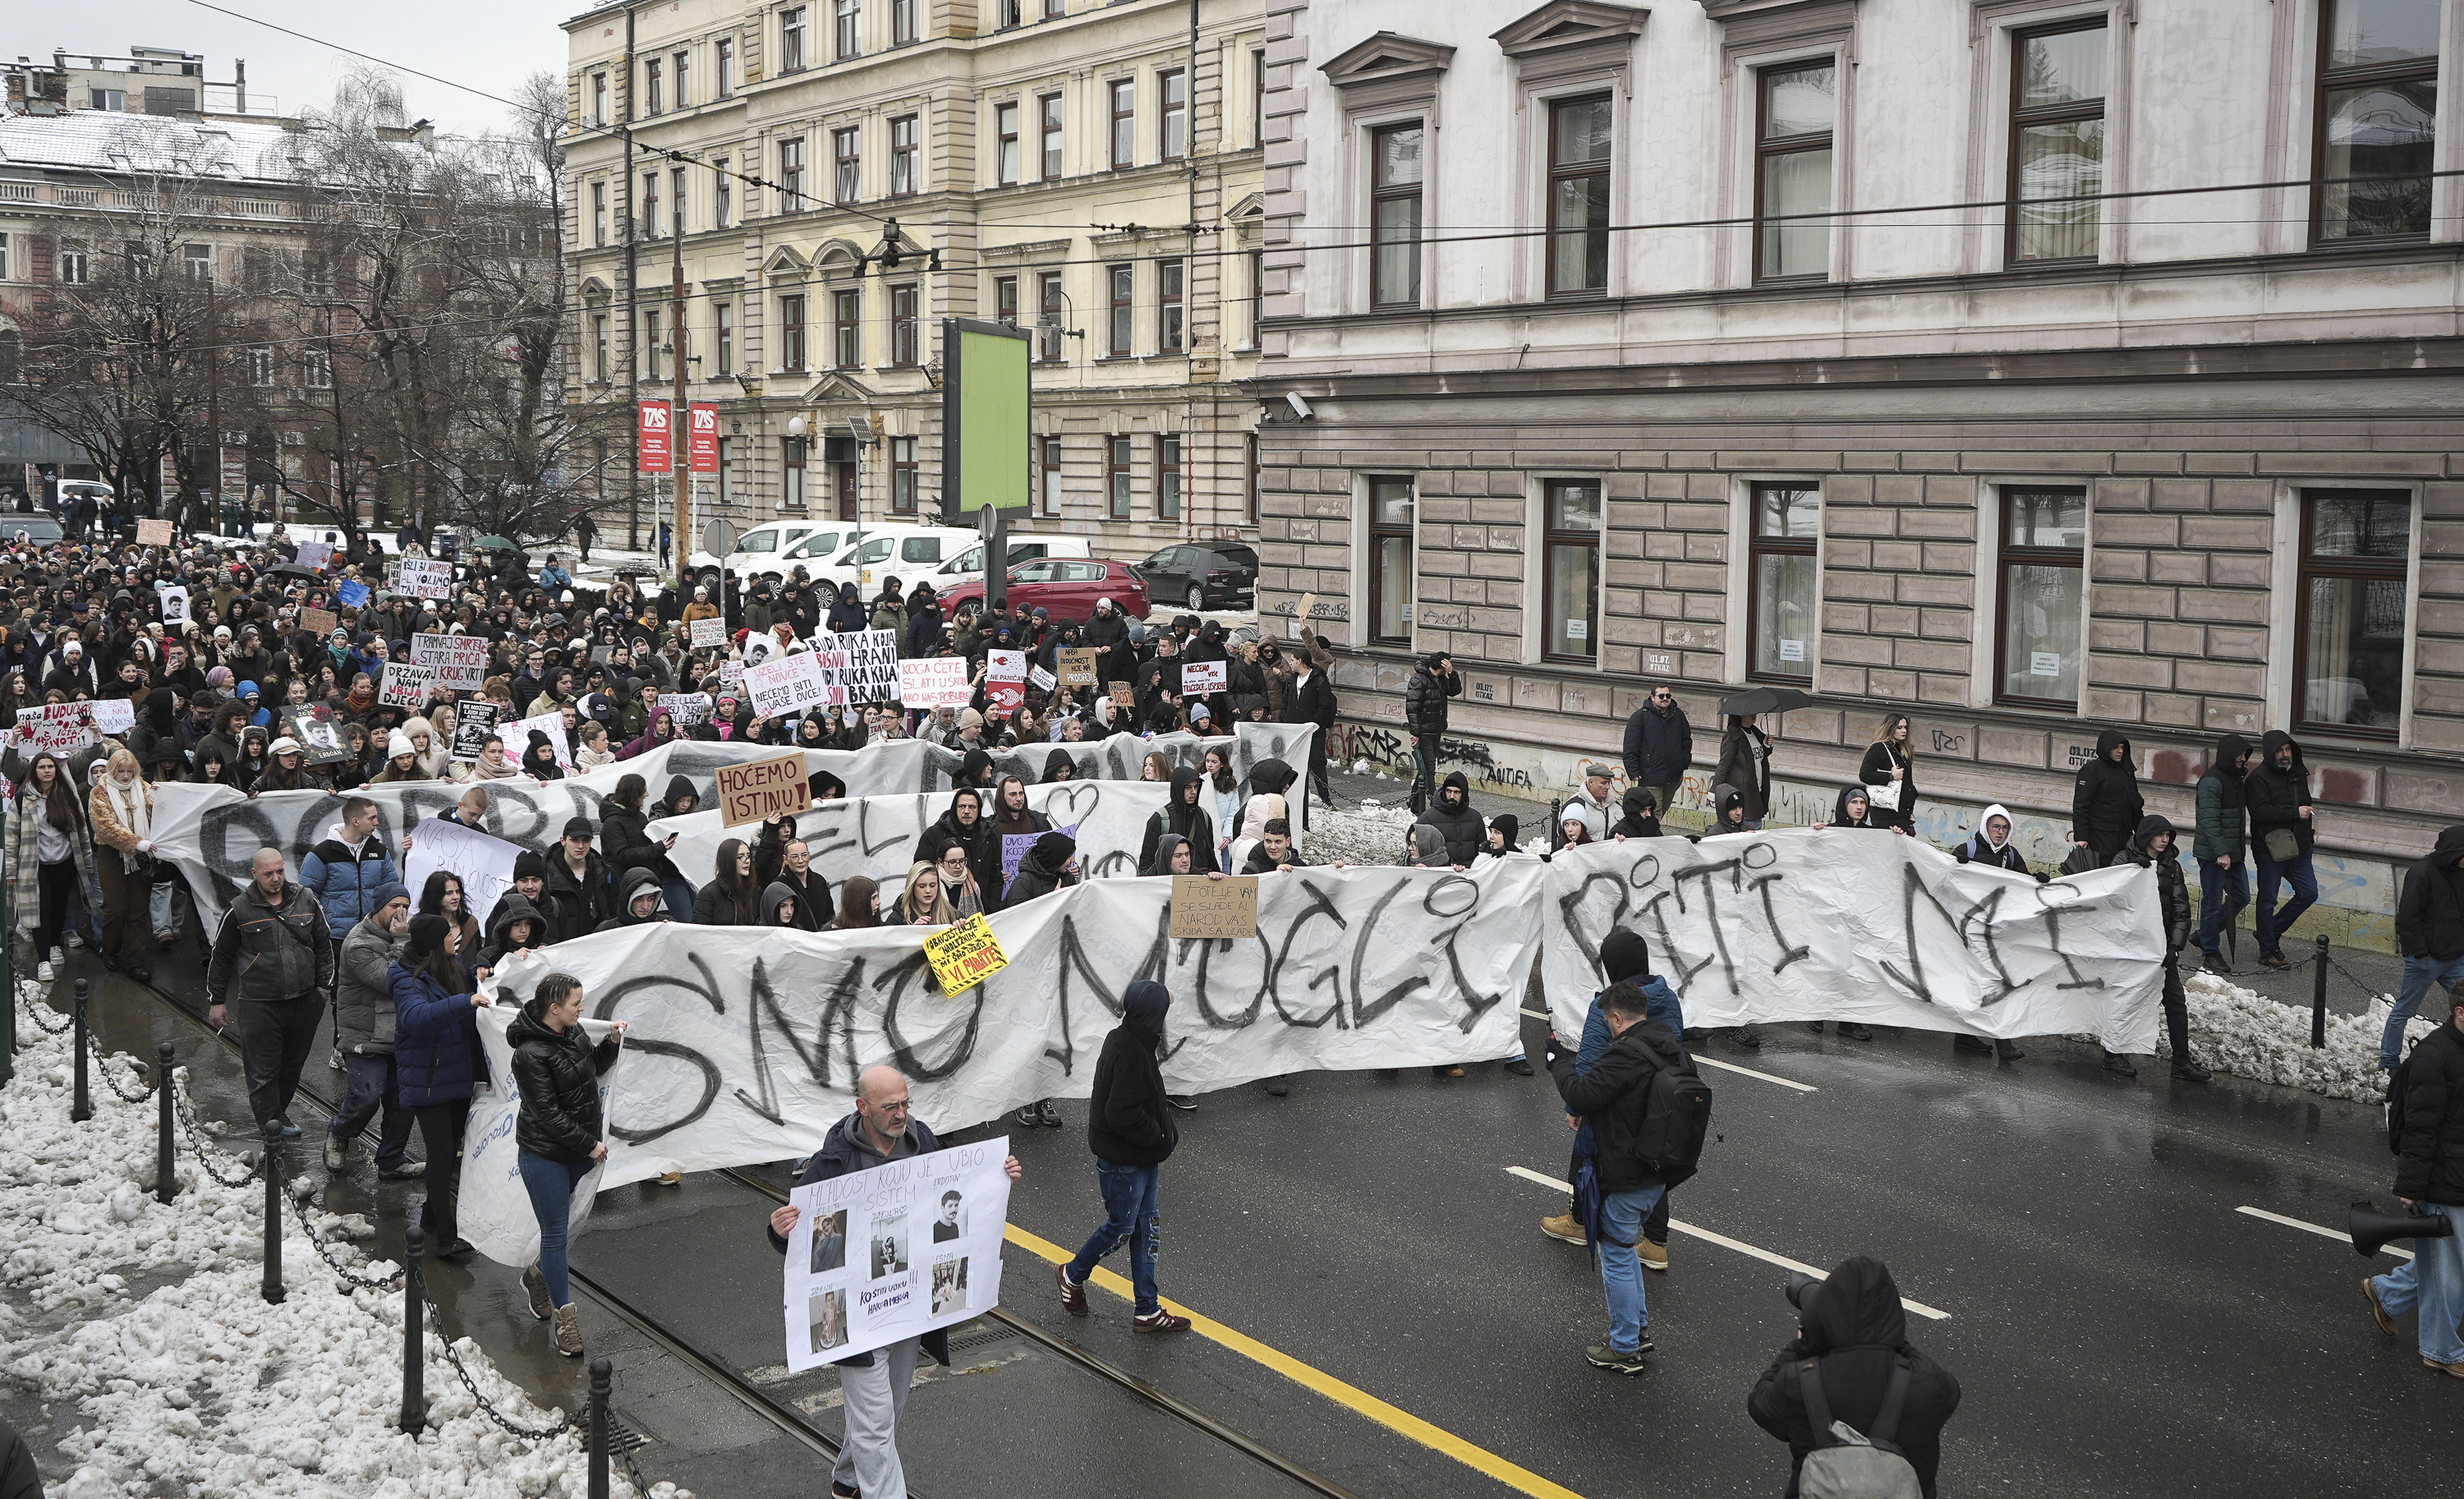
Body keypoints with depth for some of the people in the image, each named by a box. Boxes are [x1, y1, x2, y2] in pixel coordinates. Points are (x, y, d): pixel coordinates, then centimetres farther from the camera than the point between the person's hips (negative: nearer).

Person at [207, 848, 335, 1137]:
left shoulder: (306, 903, 5)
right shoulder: (239, 911, -2)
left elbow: (324, 947, 15)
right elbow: (220, 957, 7)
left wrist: (323, 986, 10)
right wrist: (218, 1001, 8)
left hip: (304, 1001, 3)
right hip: (259, 1004, -3)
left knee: (293, 1064, 13)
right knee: (263, 1069, -3)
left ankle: (277, 1111, 30)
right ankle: (271, 1124, 4)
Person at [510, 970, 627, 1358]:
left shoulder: (574, 1033, 3)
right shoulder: (530, 1054, -21)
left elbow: (592, 1070, 21)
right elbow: (548, 1114, -20)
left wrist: (612, 1042, 4)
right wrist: (590, 1144, -16)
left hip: (582, 1148, 8)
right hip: (545, 1154, -8)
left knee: (564, 1224, 16)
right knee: (556, 1232, -2)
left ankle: (538, 1274, 42)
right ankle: (564, 1318, 5)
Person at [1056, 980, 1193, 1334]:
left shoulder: (1134, 1042, 5)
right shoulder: (1129, 1053, -27)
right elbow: (1123, 1115, -28)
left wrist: (1165, 1131, 5)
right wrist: (1161, 1136, -17)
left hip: (1143, 1157, 10)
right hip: (1123, 1161, -10)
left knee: (1147, 1228, 13)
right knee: (1121, 1227, 7)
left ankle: (1147, 1311, 21)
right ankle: (1073, 1275, 32)